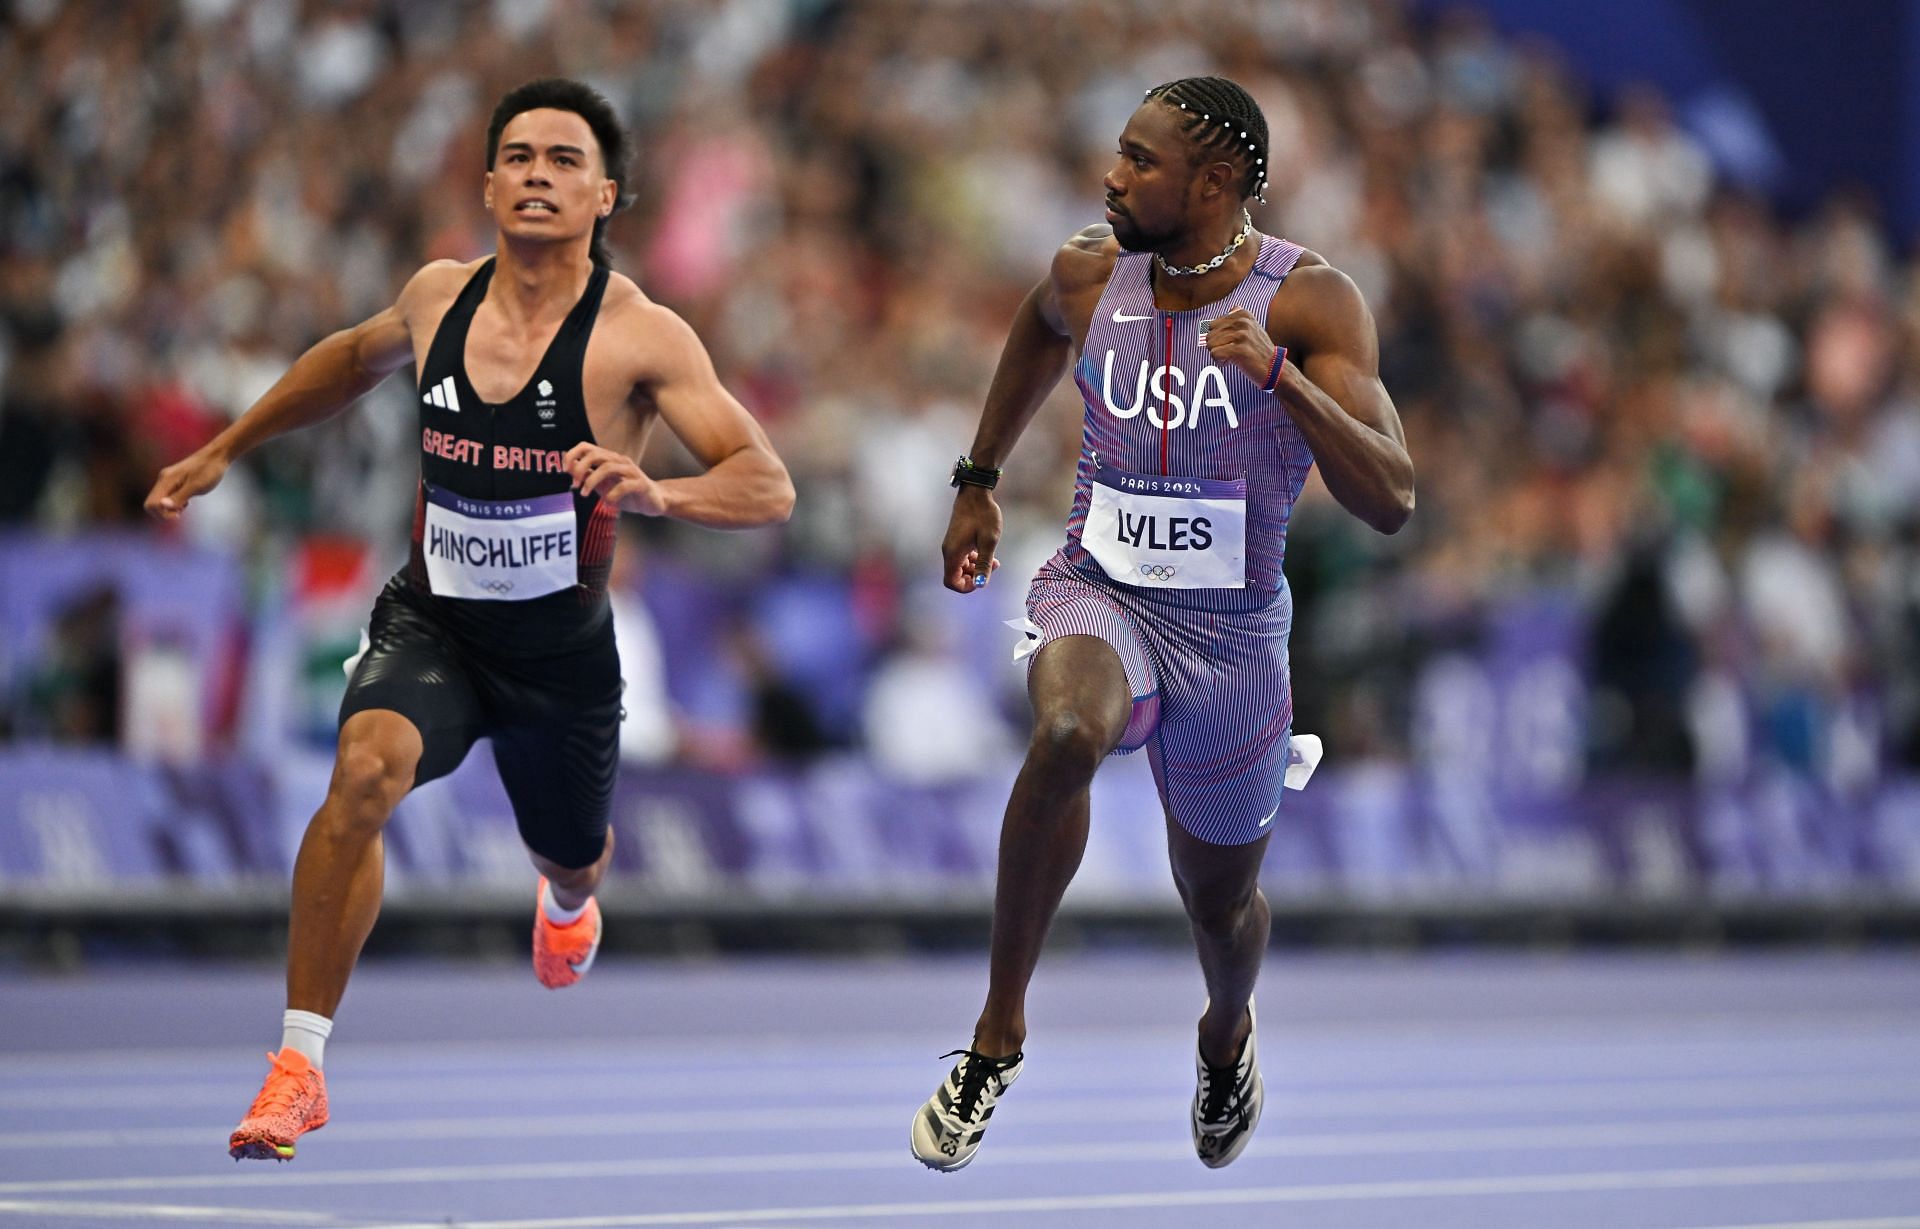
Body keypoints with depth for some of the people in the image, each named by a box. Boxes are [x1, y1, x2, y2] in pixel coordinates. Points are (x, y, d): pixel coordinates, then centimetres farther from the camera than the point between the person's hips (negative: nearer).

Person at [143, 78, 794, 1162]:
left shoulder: (639, 337, -19)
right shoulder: (441, 297, -6)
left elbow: (770, 489, -25)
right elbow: (356, 358, 18)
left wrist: (655, 493, -44)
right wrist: (223, 452, 22)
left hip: (564, 653, -1)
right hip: (430, 624, 1)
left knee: (572, 866, 24)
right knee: (368, 770, -31)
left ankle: (567, 903, 67)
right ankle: (302, 1057, -23)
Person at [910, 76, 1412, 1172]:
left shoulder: (1310, 300, -16)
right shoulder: (1091, 273, -5)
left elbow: (1390, 503, -24)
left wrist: (1279, 374, -36)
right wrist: (979, 483, 25)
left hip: (1230, 632, -1)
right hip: (1098, 594, 1)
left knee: (1221, 901, 17)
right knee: (1068, 735, -35)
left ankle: (1228, 1032, 56)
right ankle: (1000, 1036, -22)